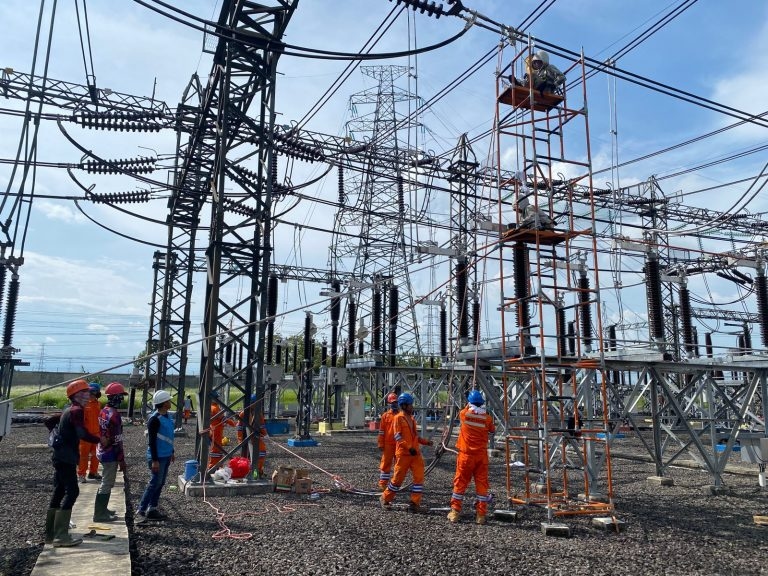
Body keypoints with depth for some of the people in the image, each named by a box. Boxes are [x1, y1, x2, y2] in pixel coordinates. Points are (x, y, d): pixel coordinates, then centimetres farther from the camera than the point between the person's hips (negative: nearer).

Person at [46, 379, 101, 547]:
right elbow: (83, 434, -22)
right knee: (71, 492, -10)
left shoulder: (68, 410, 15)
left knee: (59, 493, 14)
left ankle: (51, 534, 20)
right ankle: (61, 536, -11)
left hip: (60, 457, 10)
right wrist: (100, 440, -12)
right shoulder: (76, 411, -15)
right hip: (66, 459, -10)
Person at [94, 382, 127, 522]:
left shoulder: (103, 411, 7)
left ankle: (101, 509, 31)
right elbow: (117, 440, -21)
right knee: (107, 484, 0)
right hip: (111, 454, -9)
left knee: (106, 482, 21)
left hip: (102, 452, 9)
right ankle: (99, 514, 7)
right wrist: (121, 460, -15)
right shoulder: (114, 415, -22)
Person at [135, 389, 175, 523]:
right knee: (155, 483, -6)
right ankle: (141, 511, 1)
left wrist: (172, 452, 23)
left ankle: (152, 509, 21)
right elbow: (151, 441, -19)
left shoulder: (167, 416, 9)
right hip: (157, 457, -9)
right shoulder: (155, 419, -18)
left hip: (166, 456, 9)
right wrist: (154, 460, -20)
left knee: (160, 483, 13)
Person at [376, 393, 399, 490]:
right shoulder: (385, 416, 0)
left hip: (399, 444, 2)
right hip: (388, 444, -2)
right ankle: (383, 483, 11)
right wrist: (381, 444, -3)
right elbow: (381, 431, 0)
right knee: (386, 463, 3)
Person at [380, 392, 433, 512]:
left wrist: (426, 442, 7)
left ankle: (414, 502, 6)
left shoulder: (412, 418, 15)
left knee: (419, 477, -2)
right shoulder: (398, 418, -7)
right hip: (403, 453, -6)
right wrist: (409, 447, -23)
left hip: (415, 453, 6)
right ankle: (385, 498, 21)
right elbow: (397, 436, -14)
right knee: (398, 478, 2)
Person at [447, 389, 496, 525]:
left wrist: (468, 405, 32)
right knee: (482, 484, 6)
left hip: (466, 454, -1)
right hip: (481, 455, 1)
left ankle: (455, 512, 11)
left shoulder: (464, 414, -8)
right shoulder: (487, 418, -4)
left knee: (460, 483, 8)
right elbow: (492, 430, 14)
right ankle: (481, 515, 8)